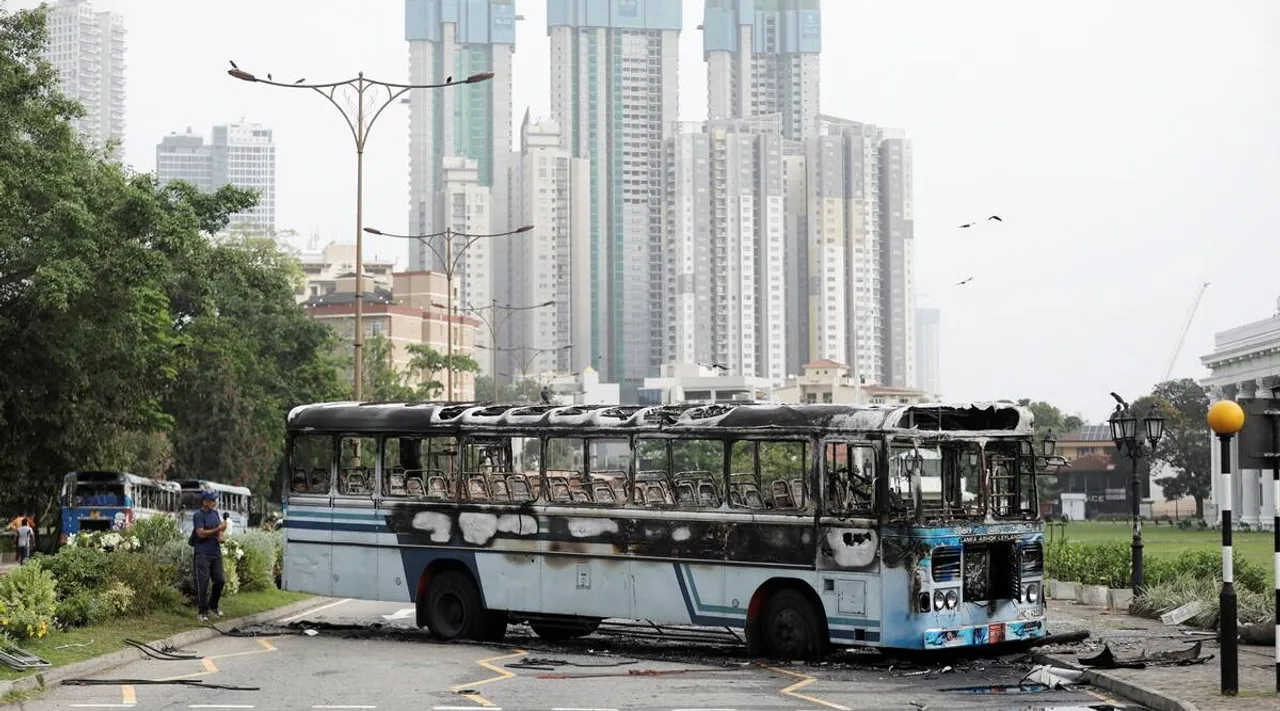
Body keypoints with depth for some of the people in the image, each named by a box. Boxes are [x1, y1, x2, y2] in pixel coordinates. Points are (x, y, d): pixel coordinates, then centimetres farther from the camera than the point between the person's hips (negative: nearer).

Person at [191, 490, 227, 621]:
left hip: (216, 552, 7)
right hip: (203, 554, -7)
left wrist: (220, 536, 2)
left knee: (220, 580, 7)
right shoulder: (198, 516, -10)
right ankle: (203, 612, 2)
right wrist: (218, 529, -20)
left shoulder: (215, 513, 12)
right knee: (203, 582, -5)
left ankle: (213, 605, 28)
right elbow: (201, 533, -19)